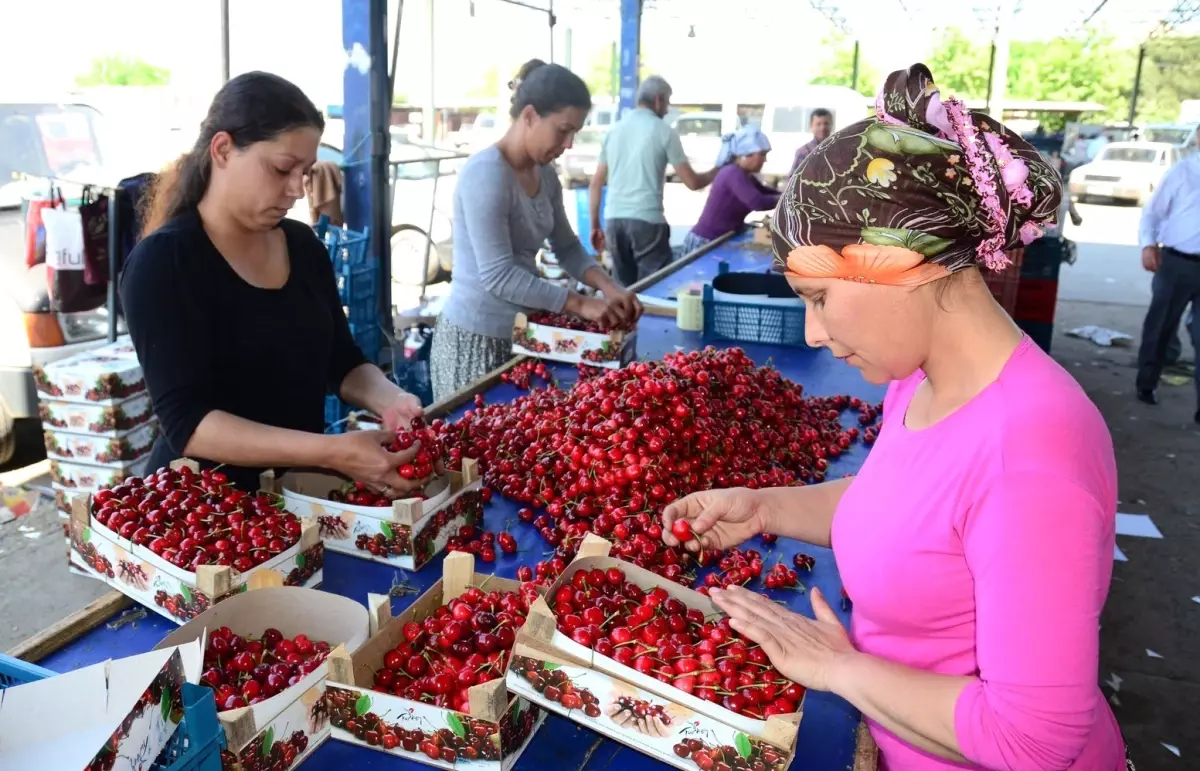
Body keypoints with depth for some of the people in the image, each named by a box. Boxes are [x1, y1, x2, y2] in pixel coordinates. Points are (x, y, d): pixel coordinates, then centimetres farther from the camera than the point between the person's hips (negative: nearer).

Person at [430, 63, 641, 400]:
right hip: (476, 340, -8)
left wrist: (610, 288, -5)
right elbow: (498, 275, -24)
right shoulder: (486, 173, -19)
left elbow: (567, 247, 13)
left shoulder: (545, 174, 6)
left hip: (521, 333, 8)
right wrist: (580, 304, -23)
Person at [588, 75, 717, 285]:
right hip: (647, 220, -5)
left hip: (614, 219, 5)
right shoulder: (664, 131, -1)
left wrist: (595, 226, 19)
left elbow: (595, 184, 13)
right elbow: (692, 182, 0)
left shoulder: (614, 130, 13)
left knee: (625, 289, 13)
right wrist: (717, 171, 19)